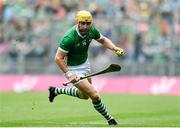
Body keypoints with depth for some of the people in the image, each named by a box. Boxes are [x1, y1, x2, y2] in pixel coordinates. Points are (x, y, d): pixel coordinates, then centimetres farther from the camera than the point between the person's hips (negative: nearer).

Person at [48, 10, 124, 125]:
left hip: (85, 64, 8)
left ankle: (56, 91, 43)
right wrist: (68, 75, -32)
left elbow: (103, 40, 6)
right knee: (94, 95, -14)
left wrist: (115, 48, -10)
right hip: (73, 69, -8)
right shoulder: (69, 38, -33)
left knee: (84, 95, 26)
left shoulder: (91, 30, -13)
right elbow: (58, 58, -27)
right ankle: (109, 119, 9)